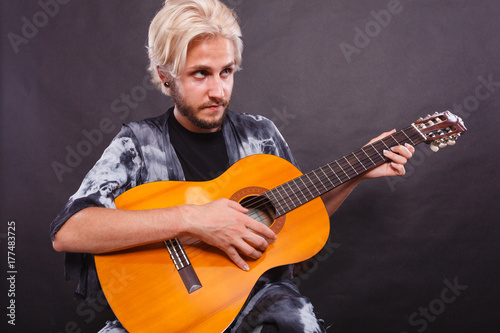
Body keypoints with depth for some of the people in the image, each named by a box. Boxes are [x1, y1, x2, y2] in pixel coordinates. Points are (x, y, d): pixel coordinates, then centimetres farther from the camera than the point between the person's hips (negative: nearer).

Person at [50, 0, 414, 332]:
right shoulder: (138, 142, -5)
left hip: (259, 291, 2)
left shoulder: (261, 134, 7)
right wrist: (190, 219, -27)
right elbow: (67, 232, -20)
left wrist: (357, 173, 5)